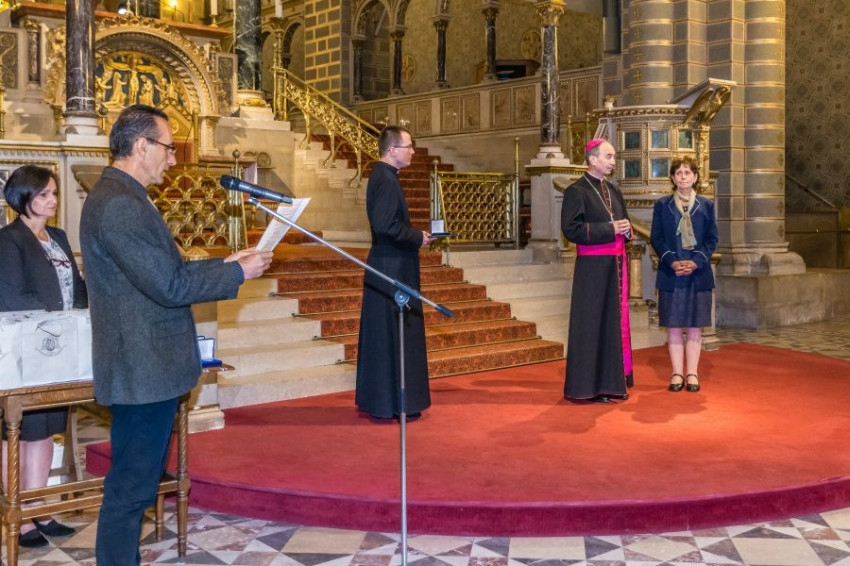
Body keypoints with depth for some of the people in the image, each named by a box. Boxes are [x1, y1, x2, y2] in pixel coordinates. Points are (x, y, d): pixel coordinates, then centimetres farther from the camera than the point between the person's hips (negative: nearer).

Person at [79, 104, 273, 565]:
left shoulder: (121, 197, 13)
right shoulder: (119, 204, -21)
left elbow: (163, 270, 17)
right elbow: (169, 286, -24)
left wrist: (225, 264, 10)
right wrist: (238, 273, -12)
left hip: (144, 368, 11)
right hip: (143, 371, -11)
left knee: (136, 482, 19)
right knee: (131, 487, 0)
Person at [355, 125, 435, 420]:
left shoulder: (382, 175, 13)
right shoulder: (387, 180, -18)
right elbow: (385, 225, -28)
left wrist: (415, 235, 10)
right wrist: (417, 238, -15)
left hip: (386, 265, 10)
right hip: (393, 269, -10)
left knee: (381, 336, 15)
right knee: (396, 336, -3)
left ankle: (377, 400, 24)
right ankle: (395, 404, 5)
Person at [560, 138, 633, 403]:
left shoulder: (613, 191, 16)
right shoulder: (576, 191, -7)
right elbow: (571, 229, -17)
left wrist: (626, 229, 0)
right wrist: (609, 229, -19)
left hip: (616, 264, 8)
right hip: (593, 267, -8)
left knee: (616, 321, 9)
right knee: (592, 324, -4)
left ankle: (613, 381, 18)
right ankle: (587, 386, 4)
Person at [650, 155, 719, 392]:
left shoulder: (706, 205, 7)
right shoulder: (662, 205, 6)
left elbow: (712, 239, 5)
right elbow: (656, 238, 2)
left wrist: (696, 261, -11)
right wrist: (671, 261, -13)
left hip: (698, 273, 0)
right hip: (670, 274, 0)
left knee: (695, 326, 3)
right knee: (673, 326, 2)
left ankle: (692, 373, 11)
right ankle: (677, 373, 10)